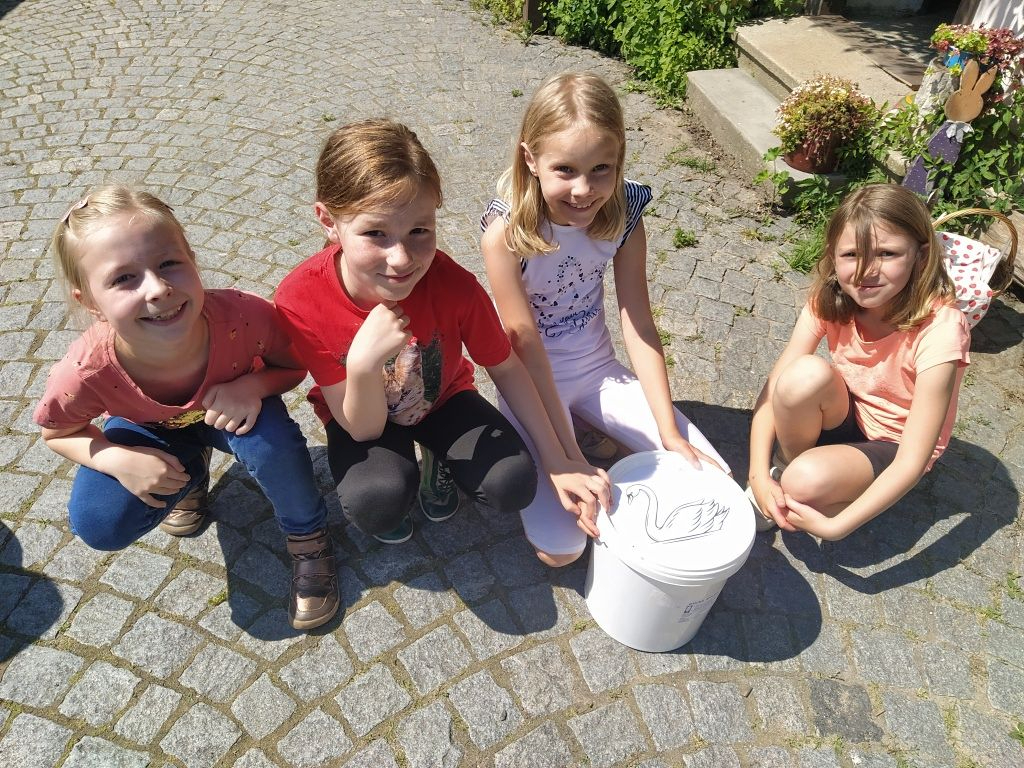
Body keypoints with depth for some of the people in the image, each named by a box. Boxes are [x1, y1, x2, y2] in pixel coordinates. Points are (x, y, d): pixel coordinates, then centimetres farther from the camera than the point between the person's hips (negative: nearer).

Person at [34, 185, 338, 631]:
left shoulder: (246, 317, -39)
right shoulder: (87, 373, -35)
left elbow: (295, 364, -17)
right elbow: (57, 432, -10)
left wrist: (252, 385, -38)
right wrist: (119, 461, -28)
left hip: (231, 409, -1)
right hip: (149, 431, 2)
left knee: (271, 441, -35)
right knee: (99, 526, -17)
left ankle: (307, 538, -3)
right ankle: (191, 474, 17)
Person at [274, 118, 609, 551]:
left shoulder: (453, 285, -31)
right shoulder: (300, 300, -32)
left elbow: (506, 369, -12)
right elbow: (362, 428, -24)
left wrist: (556, 462, -11)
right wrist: (362, 365, -46)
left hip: (441, 398, 2)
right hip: (360, 417, -1)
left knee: (513, 485, -20)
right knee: (377, 502, -31)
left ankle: (440, 460, 12)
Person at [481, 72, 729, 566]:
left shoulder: (623, 215, -12)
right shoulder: (505, 233, -24)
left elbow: (639, 326, -10)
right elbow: (527, 350, -23)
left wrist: (670, 432, -15)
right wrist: (571, 460, -25)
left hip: (598, 369, 4)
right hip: (532, 382, -4)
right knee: (560, 546, -16)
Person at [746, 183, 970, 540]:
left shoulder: (939, 330, -28)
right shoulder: (829, 301, -16)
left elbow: (913, 462, -28)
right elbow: (775, 387, -19)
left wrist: (835, 527, -33)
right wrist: (759, 476, -30)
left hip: (892, 447, -3)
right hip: (844, 415, 3)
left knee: (805, 483, -35)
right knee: (806, 374, -32)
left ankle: (792, 481, 1)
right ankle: (783, 473, -8)